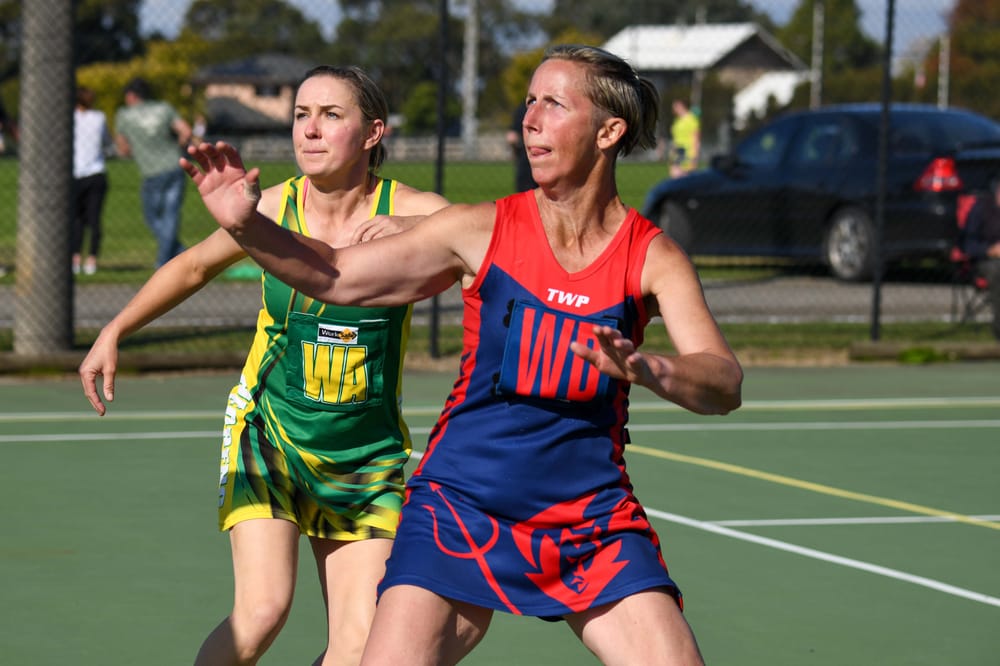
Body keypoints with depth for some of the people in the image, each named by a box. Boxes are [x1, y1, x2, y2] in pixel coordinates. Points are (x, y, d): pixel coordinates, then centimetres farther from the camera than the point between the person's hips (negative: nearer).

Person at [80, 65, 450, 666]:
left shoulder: (408, 211, -12)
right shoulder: (274, 209, -6)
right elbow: (194, 266, 13)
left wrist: (410, 229, -44)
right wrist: (115, 332, 10)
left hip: (367, 454, 0)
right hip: (268, 434, 0)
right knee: (262, 609, -18)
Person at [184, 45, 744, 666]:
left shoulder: (653, 257, -5)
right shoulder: (483, 230, -5)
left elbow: (725, 385, -17)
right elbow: (336, 276, -1)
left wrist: (644, 369, -38)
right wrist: (247, 223, -18)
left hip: (594, 522, 1)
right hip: (463, 509, -1)